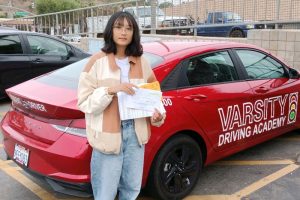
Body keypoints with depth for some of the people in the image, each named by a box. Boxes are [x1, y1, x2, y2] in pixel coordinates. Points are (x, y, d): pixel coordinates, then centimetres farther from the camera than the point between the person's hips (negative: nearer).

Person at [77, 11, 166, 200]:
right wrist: (110, 90, -24)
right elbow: (84, 102, -9)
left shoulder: (142, 62, 5)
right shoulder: (98, 61, -6)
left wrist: (158, 115, -8)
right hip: (108, 135, -4)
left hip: (136, 133, 4)